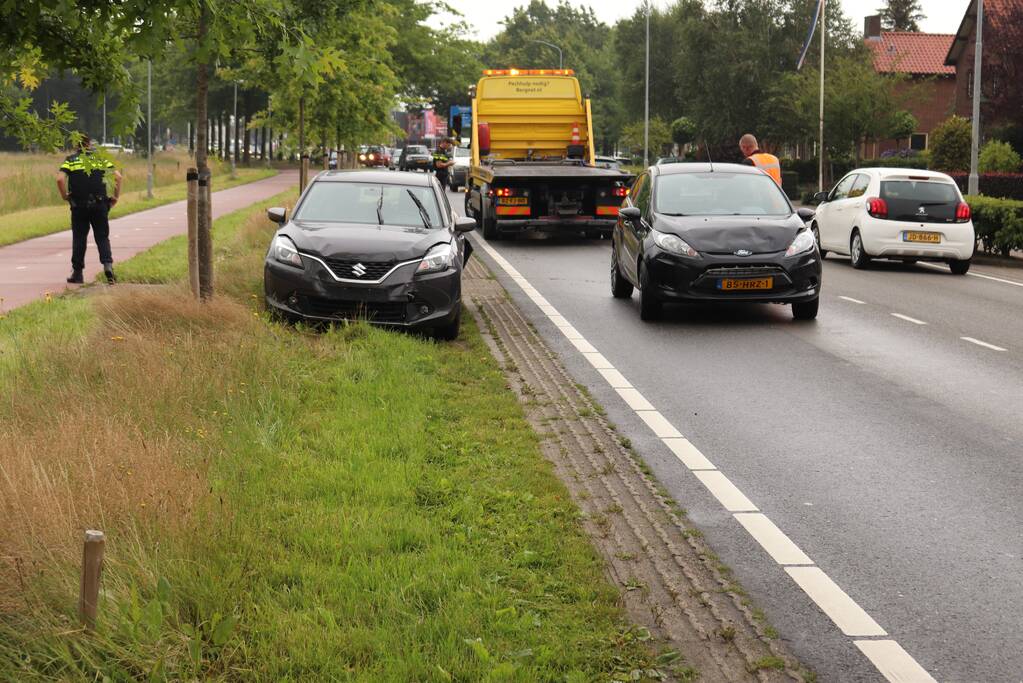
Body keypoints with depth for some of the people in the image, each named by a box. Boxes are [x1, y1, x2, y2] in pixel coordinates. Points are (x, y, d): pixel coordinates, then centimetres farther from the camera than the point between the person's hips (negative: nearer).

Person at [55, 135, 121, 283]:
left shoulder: (70, 160, 5)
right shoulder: (100, 159, 7)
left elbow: (60, 178, -11)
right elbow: (117, 176, -3)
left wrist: (64, 196, 1)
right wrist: (116, 196, 5)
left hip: (78, 206, 0)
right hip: (99, 205, 0)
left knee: (79, 239, 10)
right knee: (102, 237, 6)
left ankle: (77, 273, 13)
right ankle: (107, 264, -16)